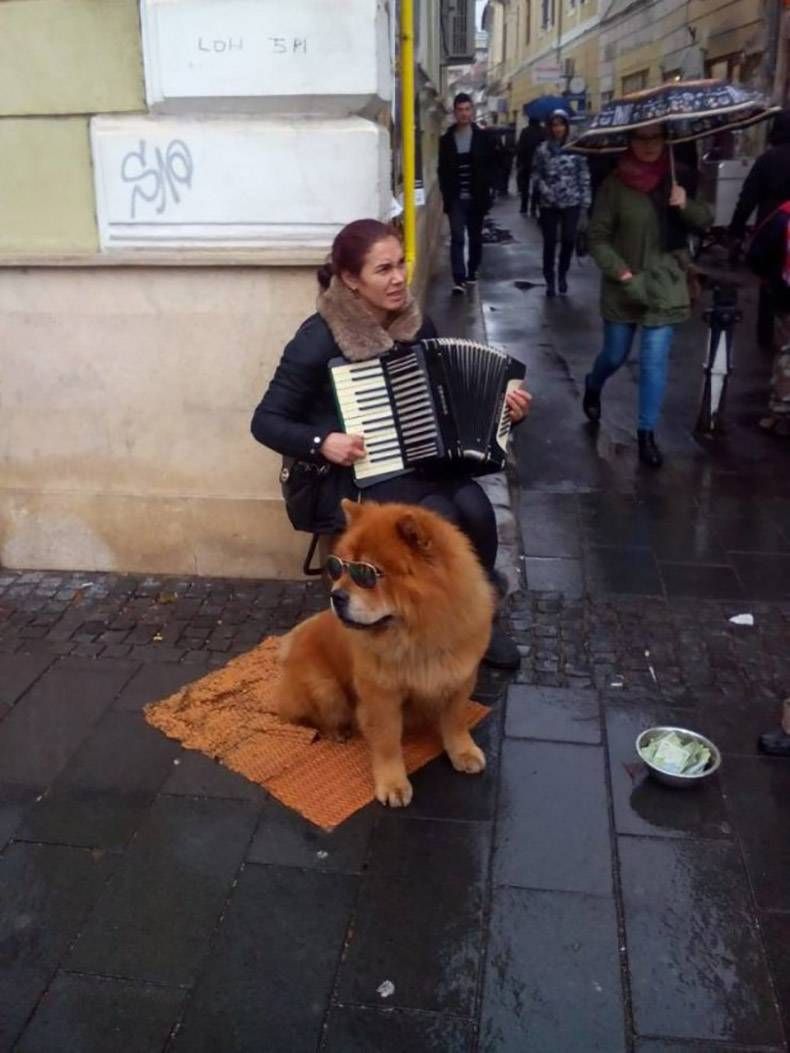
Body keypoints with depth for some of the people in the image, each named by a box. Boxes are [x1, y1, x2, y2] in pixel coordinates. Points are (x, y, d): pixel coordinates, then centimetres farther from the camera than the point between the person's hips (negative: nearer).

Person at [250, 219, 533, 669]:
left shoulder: (417, 325, 1)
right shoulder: (319, 339, -15)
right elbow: (266, 421, -10)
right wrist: (322, 442, -26)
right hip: (352, 474, -5)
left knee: (475, 507, -24)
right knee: (439, 517, -29)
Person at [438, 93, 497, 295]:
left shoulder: (482, 137, 3)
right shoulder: (446, 139, 5)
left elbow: (491, 166, 4)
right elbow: (442, 170, 7)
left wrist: (488, 190, -7)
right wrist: (446, 194, -3)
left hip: (477, 197, 1)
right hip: (456, 198, -1)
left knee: (475, 237, 11)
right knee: (457, 237, -11)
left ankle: (471, 272, 27)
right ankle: (459, 279, -16)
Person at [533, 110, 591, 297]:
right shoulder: (542, 149, 0)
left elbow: (584, 174, 1)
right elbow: (538, 175, 3)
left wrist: (585, 199, -3)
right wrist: (545, 191, -13)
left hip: (572, 202, 0)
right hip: (549, 203, 0)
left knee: (569, 240, -4)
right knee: (549, 242, 3)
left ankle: (563, 274, 19)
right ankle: (550, 280, 16)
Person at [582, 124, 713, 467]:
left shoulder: (679, 178, 0)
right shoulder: (615, 184, -8)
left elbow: (705, 221, 4)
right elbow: (598, 237, -7)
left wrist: (686, 205, -17)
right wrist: (623, 274, -16)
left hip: (665, 285, 1)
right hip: (624, 287, -1)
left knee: (655, 360, -2)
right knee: (615, 355, 13)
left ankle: (646, 433, 8)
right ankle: (592, 386, 47)